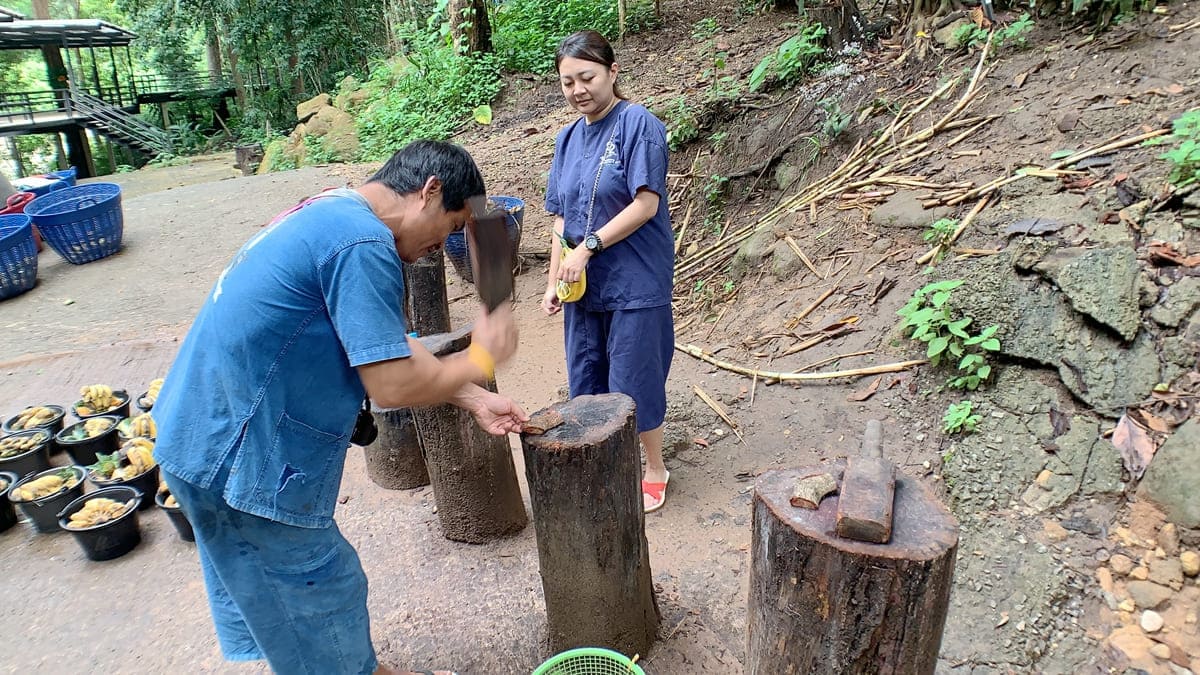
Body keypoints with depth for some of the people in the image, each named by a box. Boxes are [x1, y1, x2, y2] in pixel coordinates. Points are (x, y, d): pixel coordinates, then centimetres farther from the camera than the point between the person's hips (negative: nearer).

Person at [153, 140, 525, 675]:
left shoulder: (329, 212, 9)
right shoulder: (363, 244, -24)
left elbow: (386, 348, 11)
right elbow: (393, 386, -26)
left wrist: (474, 400, 8)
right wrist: (480, 359, -9)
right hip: (241, 456, -11)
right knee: (321, 590, 10)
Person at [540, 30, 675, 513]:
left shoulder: (638, 124, -9)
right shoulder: (568, 139, 11)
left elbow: (646, 204, -16)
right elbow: (562, 220, 12)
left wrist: (588, 246, -17)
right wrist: (554, 281, 7)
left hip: (634, 282, -6)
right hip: (583, 285, 7)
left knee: (633, 382, 3)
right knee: (586, 384, 13)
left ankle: (654, 469, 24)